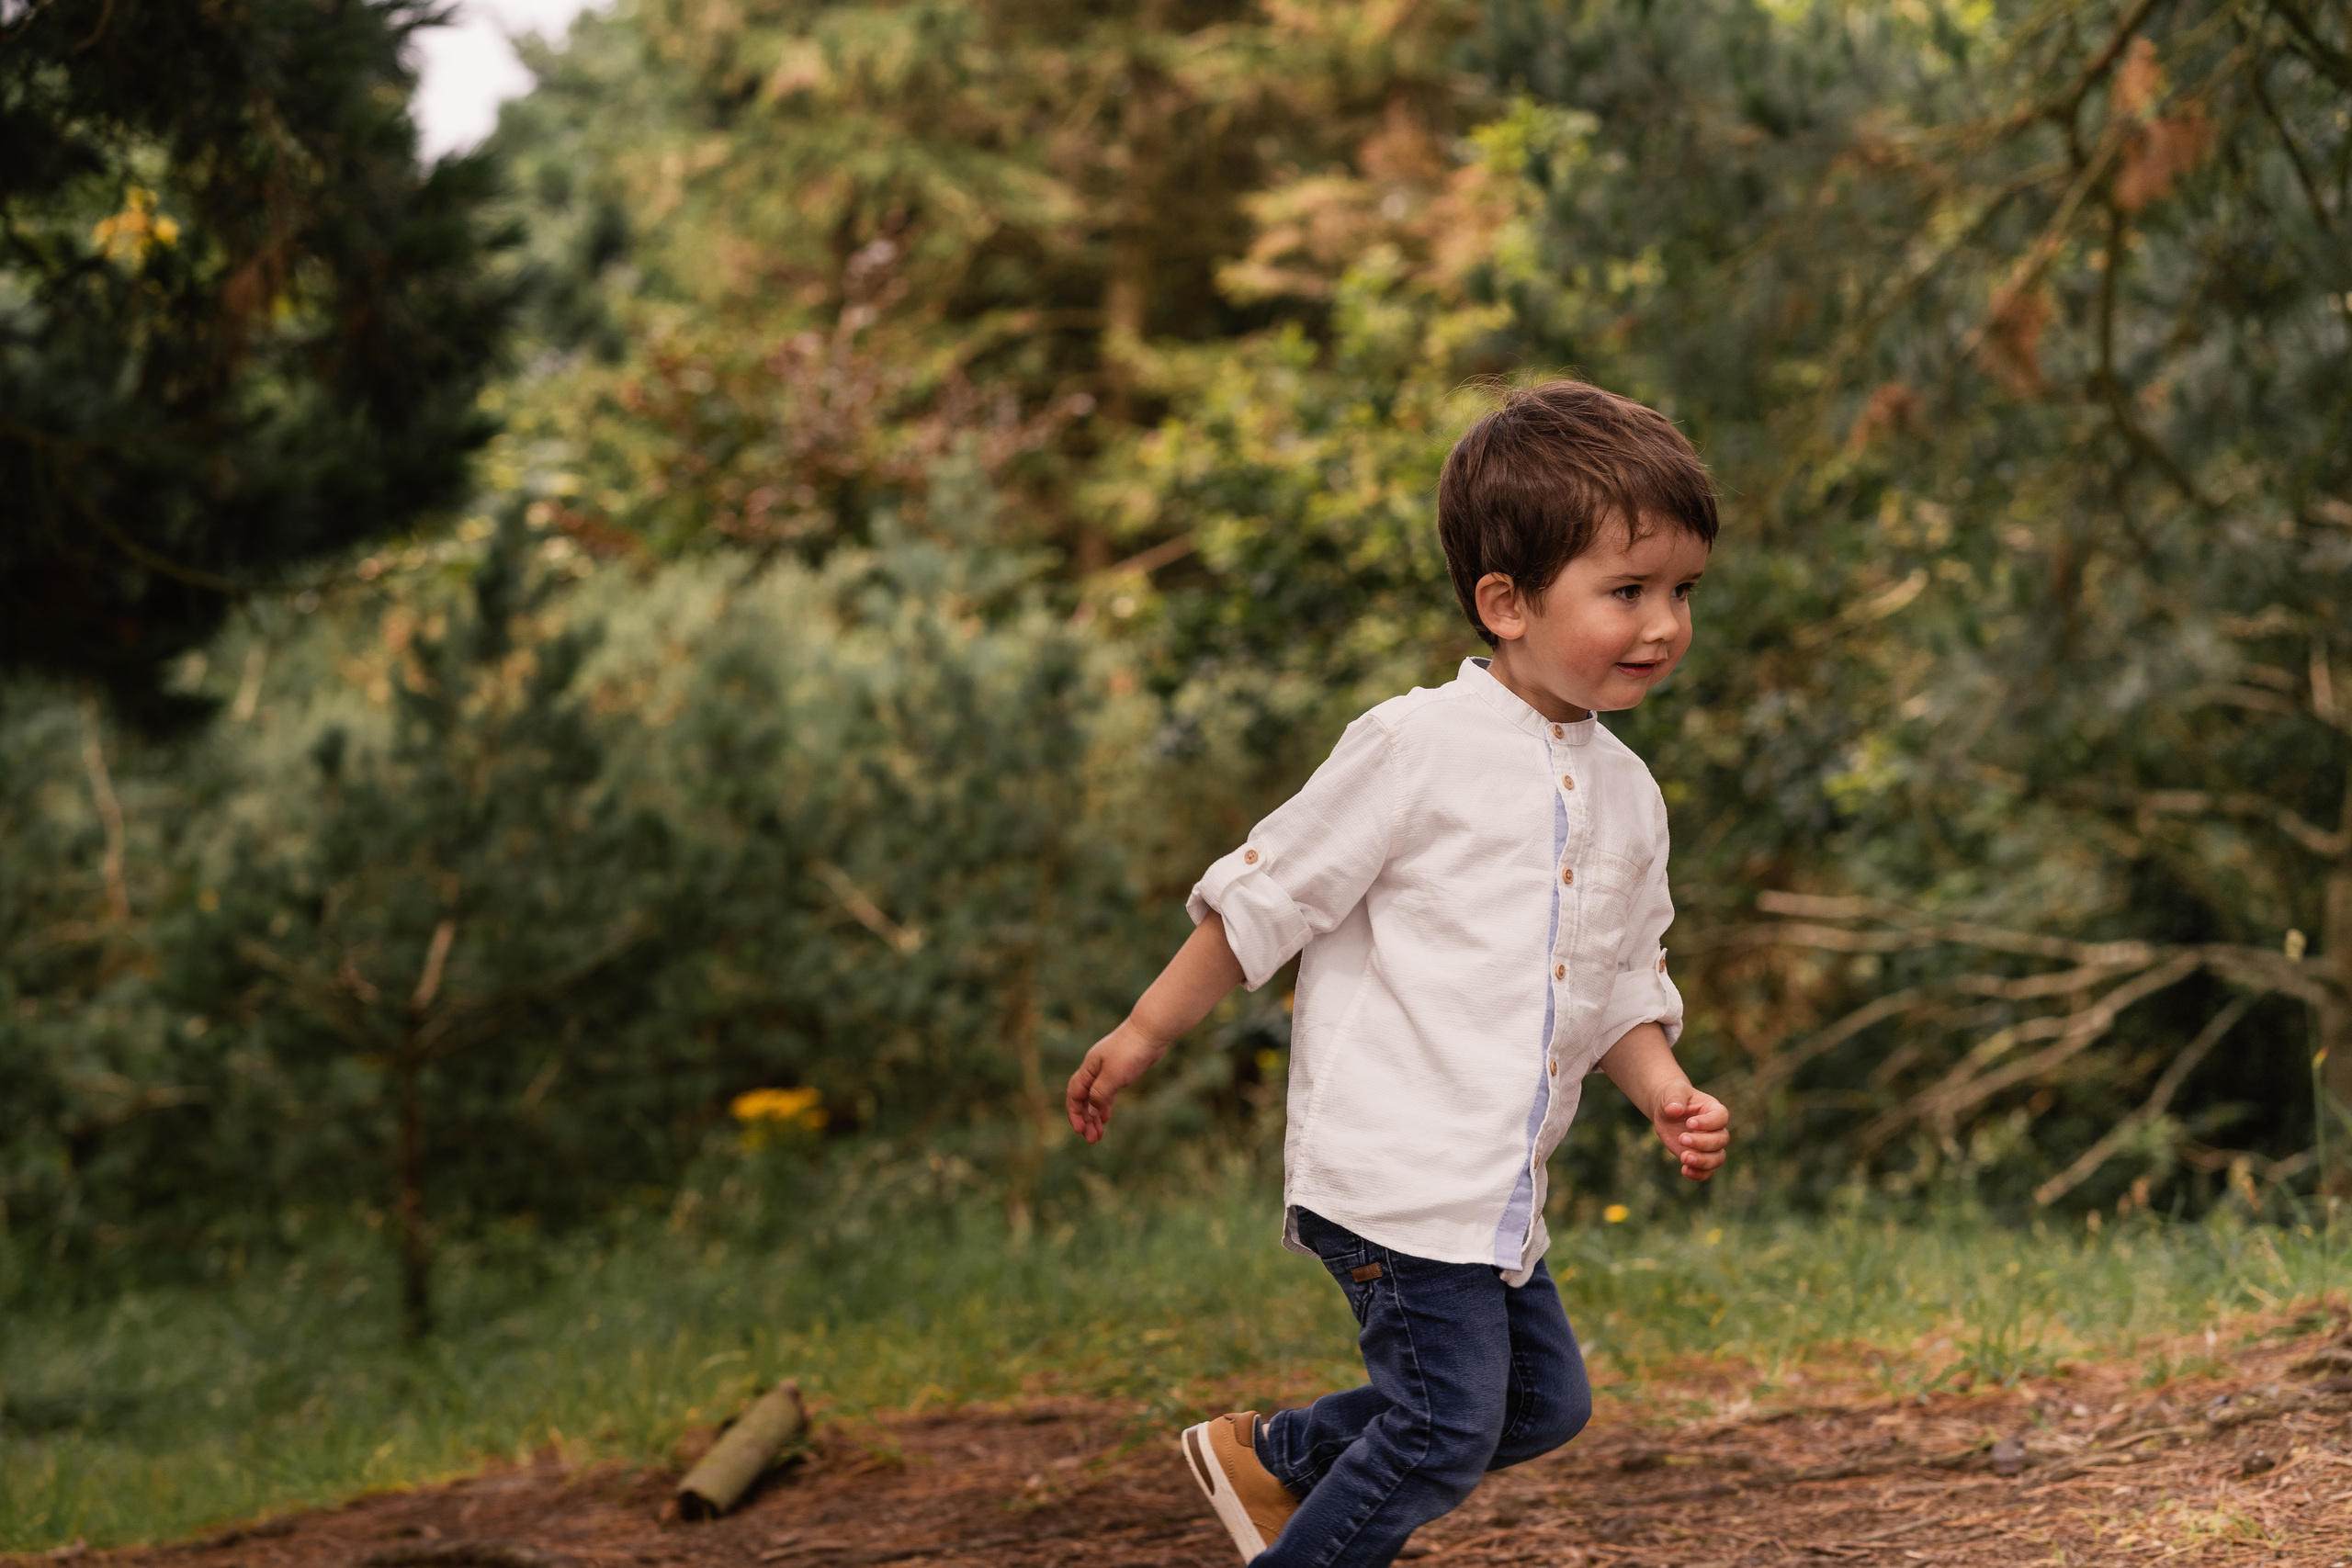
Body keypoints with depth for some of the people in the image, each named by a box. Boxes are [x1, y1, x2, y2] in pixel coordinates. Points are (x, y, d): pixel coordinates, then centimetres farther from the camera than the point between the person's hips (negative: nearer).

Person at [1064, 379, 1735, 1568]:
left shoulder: (1627, 795, 10)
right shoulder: (1421, 746, -11)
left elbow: (1622, 987, 18)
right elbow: (1267, 895, -5)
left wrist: (1667, 1094, 0)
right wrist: (1144, 1034, -1)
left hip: (1500, 1198, 8)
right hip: (1392, 1172, -8)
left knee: (1542, 1401, 14)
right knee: (1446, 1424, -9)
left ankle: (1269, 1458, 31)